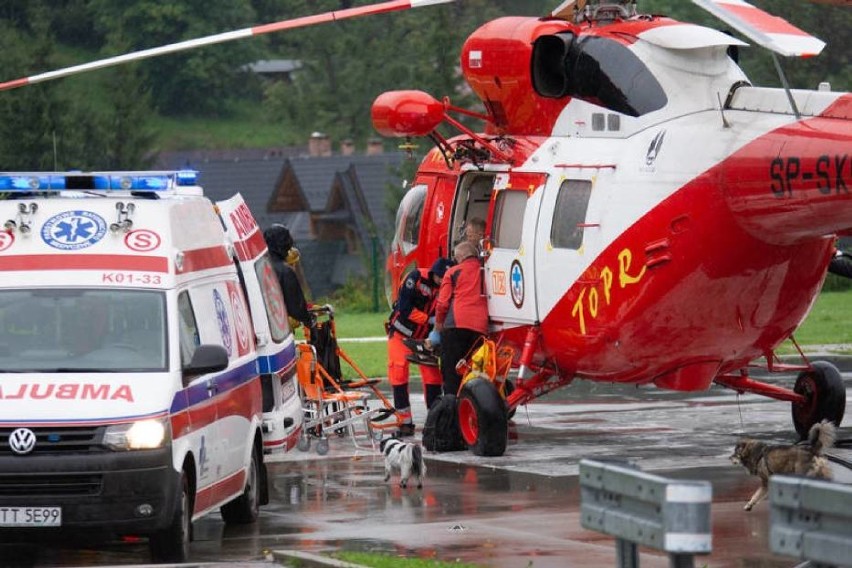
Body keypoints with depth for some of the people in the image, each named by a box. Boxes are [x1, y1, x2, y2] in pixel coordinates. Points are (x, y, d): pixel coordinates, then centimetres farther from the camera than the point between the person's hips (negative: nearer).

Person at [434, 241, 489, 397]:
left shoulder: (453, 272, 5)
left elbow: (443, 301, 3)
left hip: (456, 324, -3)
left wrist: (439, 321, 19)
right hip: (481, 326, 3)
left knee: (451, 368, 1)